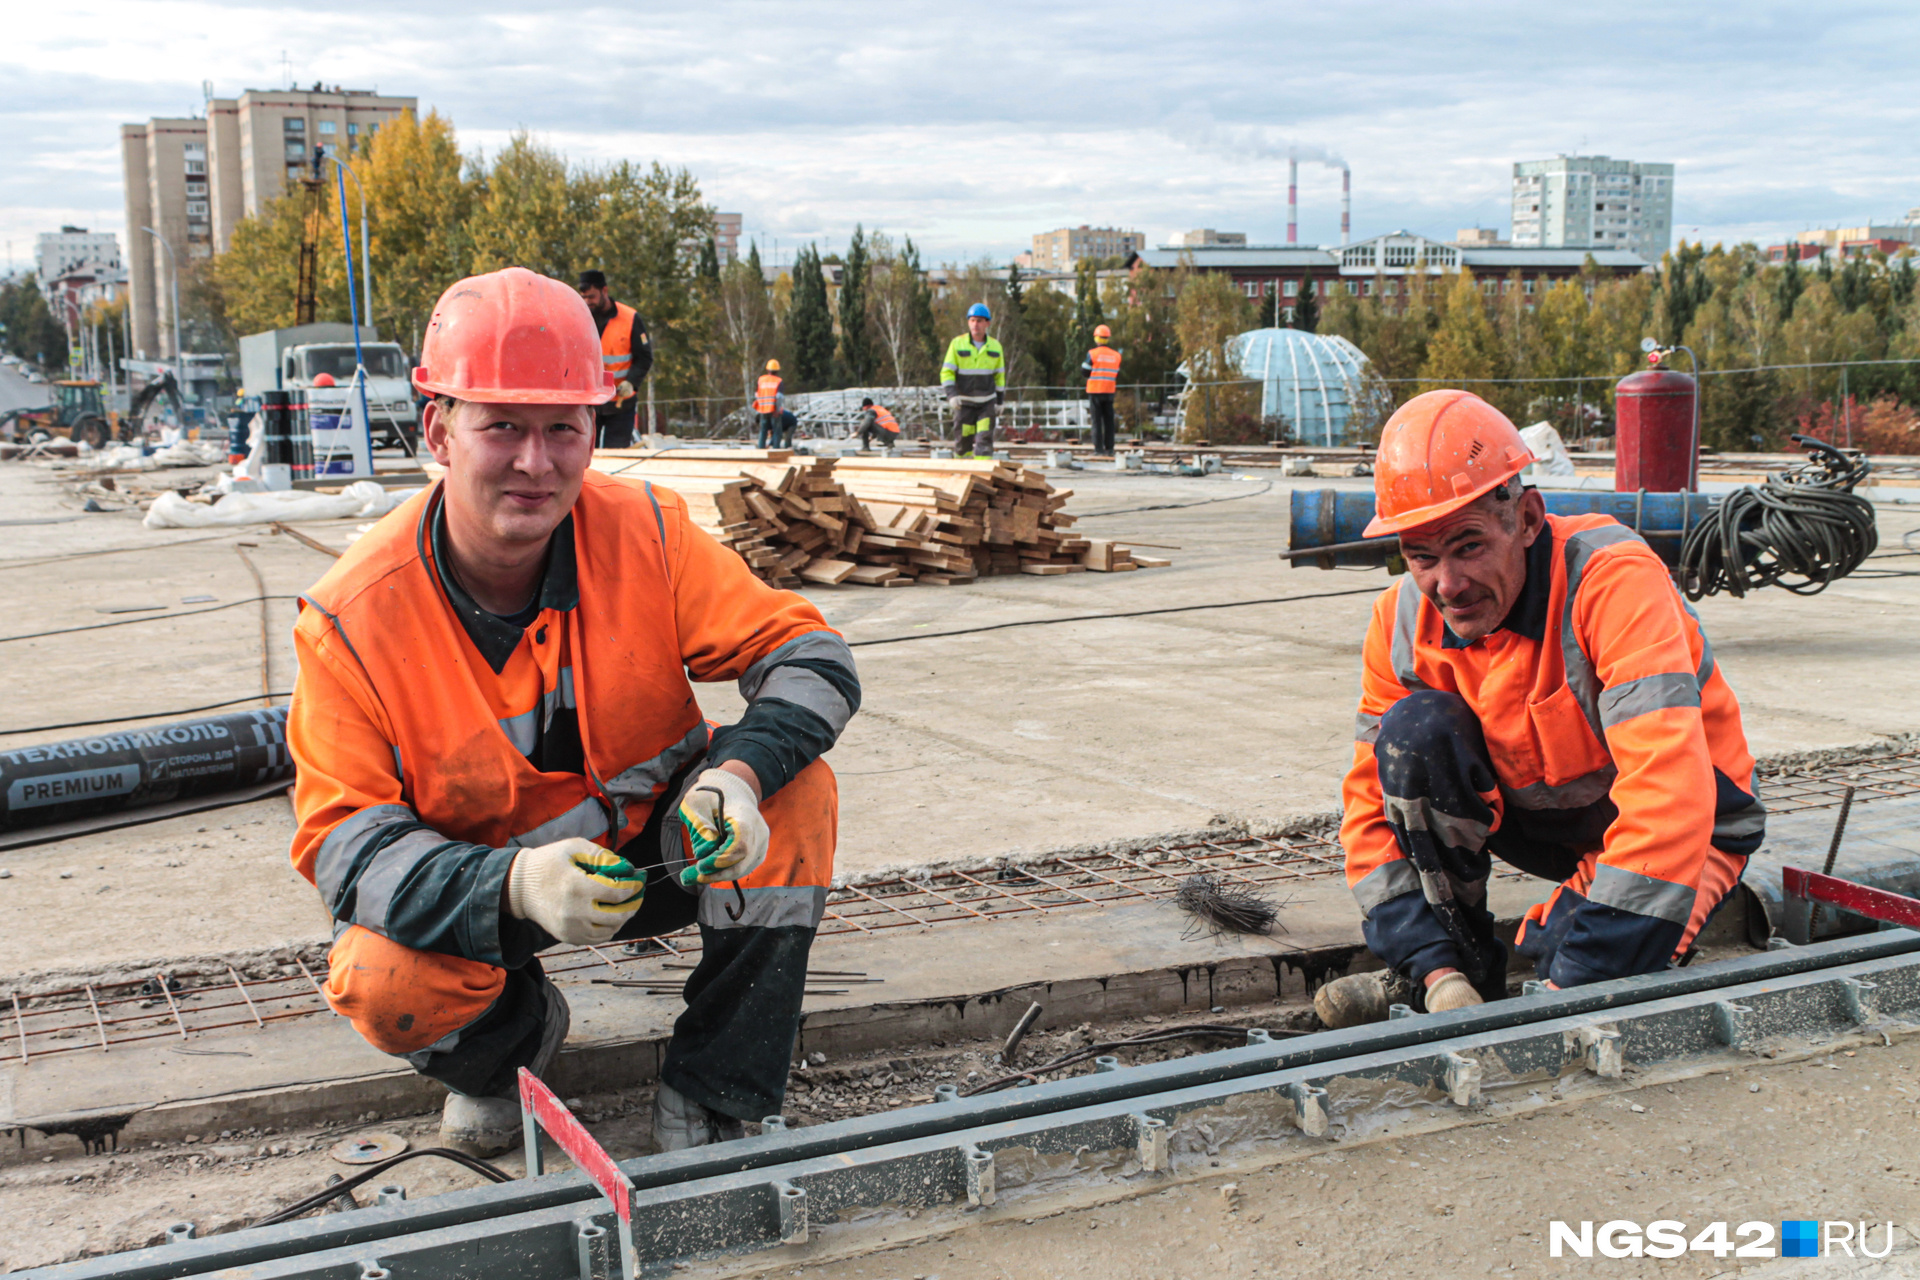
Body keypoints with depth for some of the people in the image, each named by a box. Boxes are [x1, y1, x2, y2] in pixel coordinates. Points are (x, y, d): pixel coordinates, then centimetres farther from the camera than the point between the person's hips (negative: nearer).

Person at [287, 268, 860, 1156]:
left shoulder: (645, 533, -17)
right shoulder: (353, 616, -22)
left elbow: (807, 655, -16)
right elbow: (345, 839, -23)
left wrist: (740, 772, -39)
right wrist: (515, 886, -43)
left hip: (654, 844, 2)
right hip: (473, 884, -1)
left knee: (795, 790, -25)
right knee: (384, 986, -31)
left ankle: (705, 1100, -11)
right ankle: (516, 1034, 9)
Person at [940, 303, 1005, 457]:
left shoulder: (995, 346, 3)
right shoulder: (957, 344, -4)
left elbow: (999, 375, 12)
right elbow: (947, 372, -6)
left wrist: (1000, 401, 9)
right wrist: (951, 395, -20)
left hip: (987, 402, 1)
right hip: (964, 402, -1)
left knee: (984, 440, -10)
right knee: (963, 441, 1)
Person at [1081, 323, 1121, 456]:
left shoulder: (1092, 354, -8)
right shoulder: (1116, 355, 5)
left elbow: (1086, 372, -4)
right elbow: (1117, 376, 9)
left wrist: (1083, 364, 14)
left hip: (1095, 391, -3)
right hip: (1109, 391, 3)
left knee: (1097, 420, -1)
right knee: (1109, 420, 9)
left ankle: (1099, 449, -5)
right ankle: (1109, 449, 8)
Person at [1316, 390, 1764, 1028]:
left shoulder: (1614, 580, -32)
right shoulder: (1403, 620, -14)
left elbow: (1667, 790, -40)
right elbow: (1373, 804, -10)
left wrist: (1574, 985, -42)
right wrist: (1435, 969, -24)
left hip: (1688, 826, -5)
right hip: (1549, 814, 5)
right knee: (1417, 728, -23)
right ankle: (1463, 963, -8)